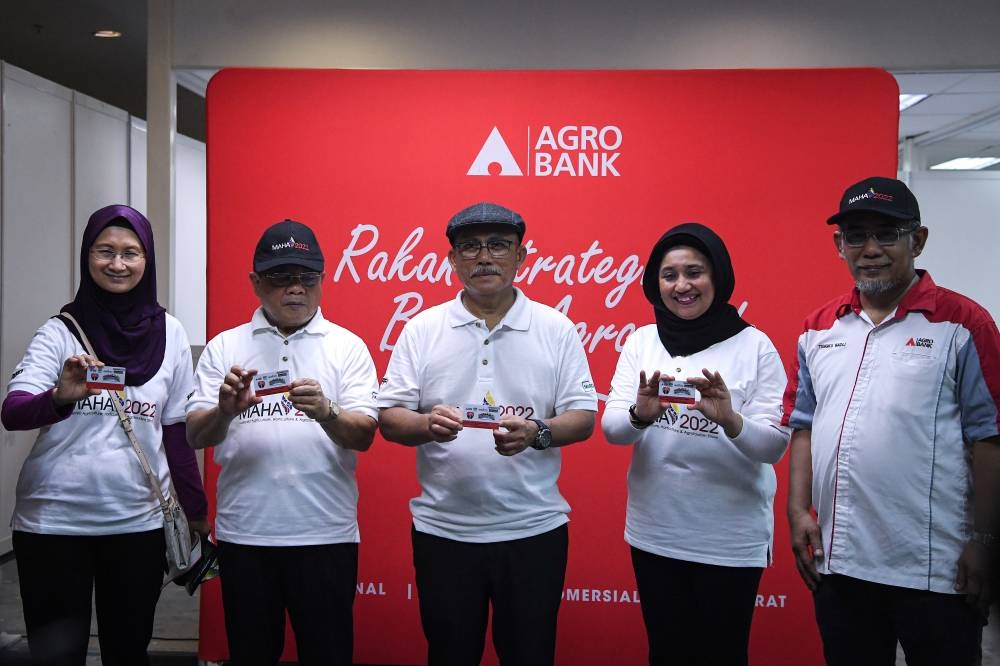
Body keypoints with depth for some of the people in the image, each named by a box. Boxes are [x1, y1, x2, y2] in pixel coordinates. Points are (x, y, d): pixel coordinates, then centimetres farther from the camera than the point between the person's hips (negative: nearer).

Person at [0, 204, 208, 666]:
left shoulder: (169, 333, 3)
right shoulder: (60, 332, -3)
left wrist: (196, 511, 8)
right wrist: (61, 397, -36)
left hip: (138, 523, 2)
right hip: (53, 523, -1)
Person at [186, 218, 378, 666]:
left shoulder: (347, 346, 3)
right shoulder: (225, 347, 6)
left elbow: (364, 435, -5)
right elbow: (195, 435, 0)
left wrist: (326, 413, -26)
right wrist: (225, 411, -21)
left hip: (326, 533, -1)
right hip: (243, 533, 2)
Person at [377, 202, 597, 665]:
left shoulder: (556, 329, 1)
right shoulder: (422, 329, 2)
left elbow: (583, 417, -1)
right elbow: (389, 419, 0)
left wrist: (536, 433, -22)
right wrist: (427, 425, -22)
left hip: (534, 529, 0)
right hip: (444, 531, 1)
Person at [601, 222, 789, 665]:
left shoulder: (755, 346, -8)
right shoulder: (640, 342, 1)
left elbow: (775, 445, -11)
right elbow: (611, 428, -5)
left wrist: (730, 420, -31)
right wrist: (641, 415, -27)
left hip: (732, 538, -2)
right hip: (655, 532, 3)